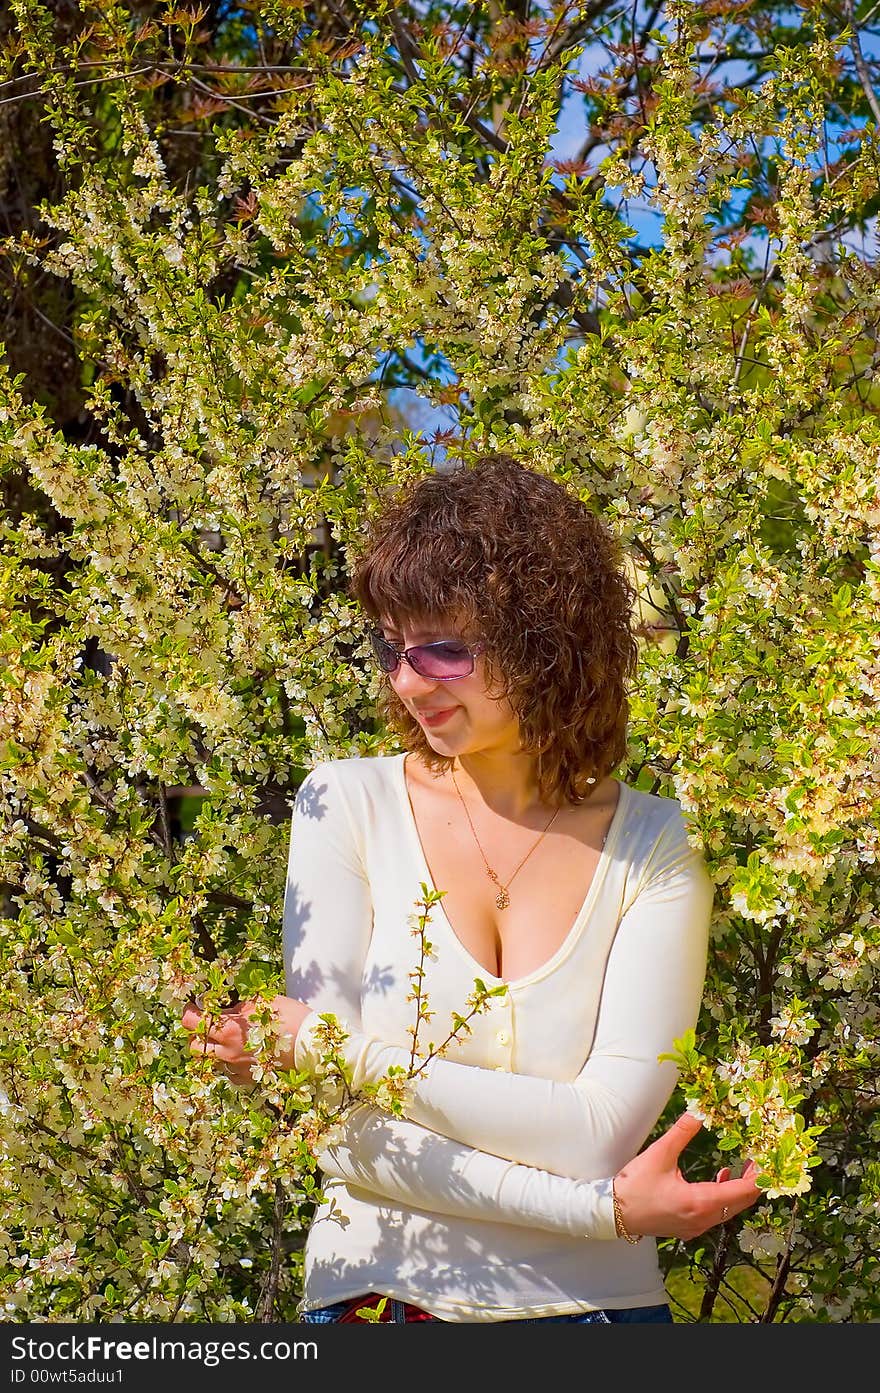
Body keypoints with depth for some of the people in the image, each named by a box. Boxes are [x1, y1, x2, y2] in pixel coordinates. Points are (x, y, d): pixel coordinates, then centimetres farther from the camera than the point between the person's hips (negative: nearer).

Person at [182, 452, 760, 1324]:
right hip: (376, 1291, 3)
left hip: (595, 1297, -2)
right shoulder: (348, 804, -7)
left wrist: (348, 1051, -18)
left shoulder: (653, 847, -7)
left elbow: (602, 1131, -17)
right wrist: (606, 1207, -20)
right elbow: (342, 1137, -13)